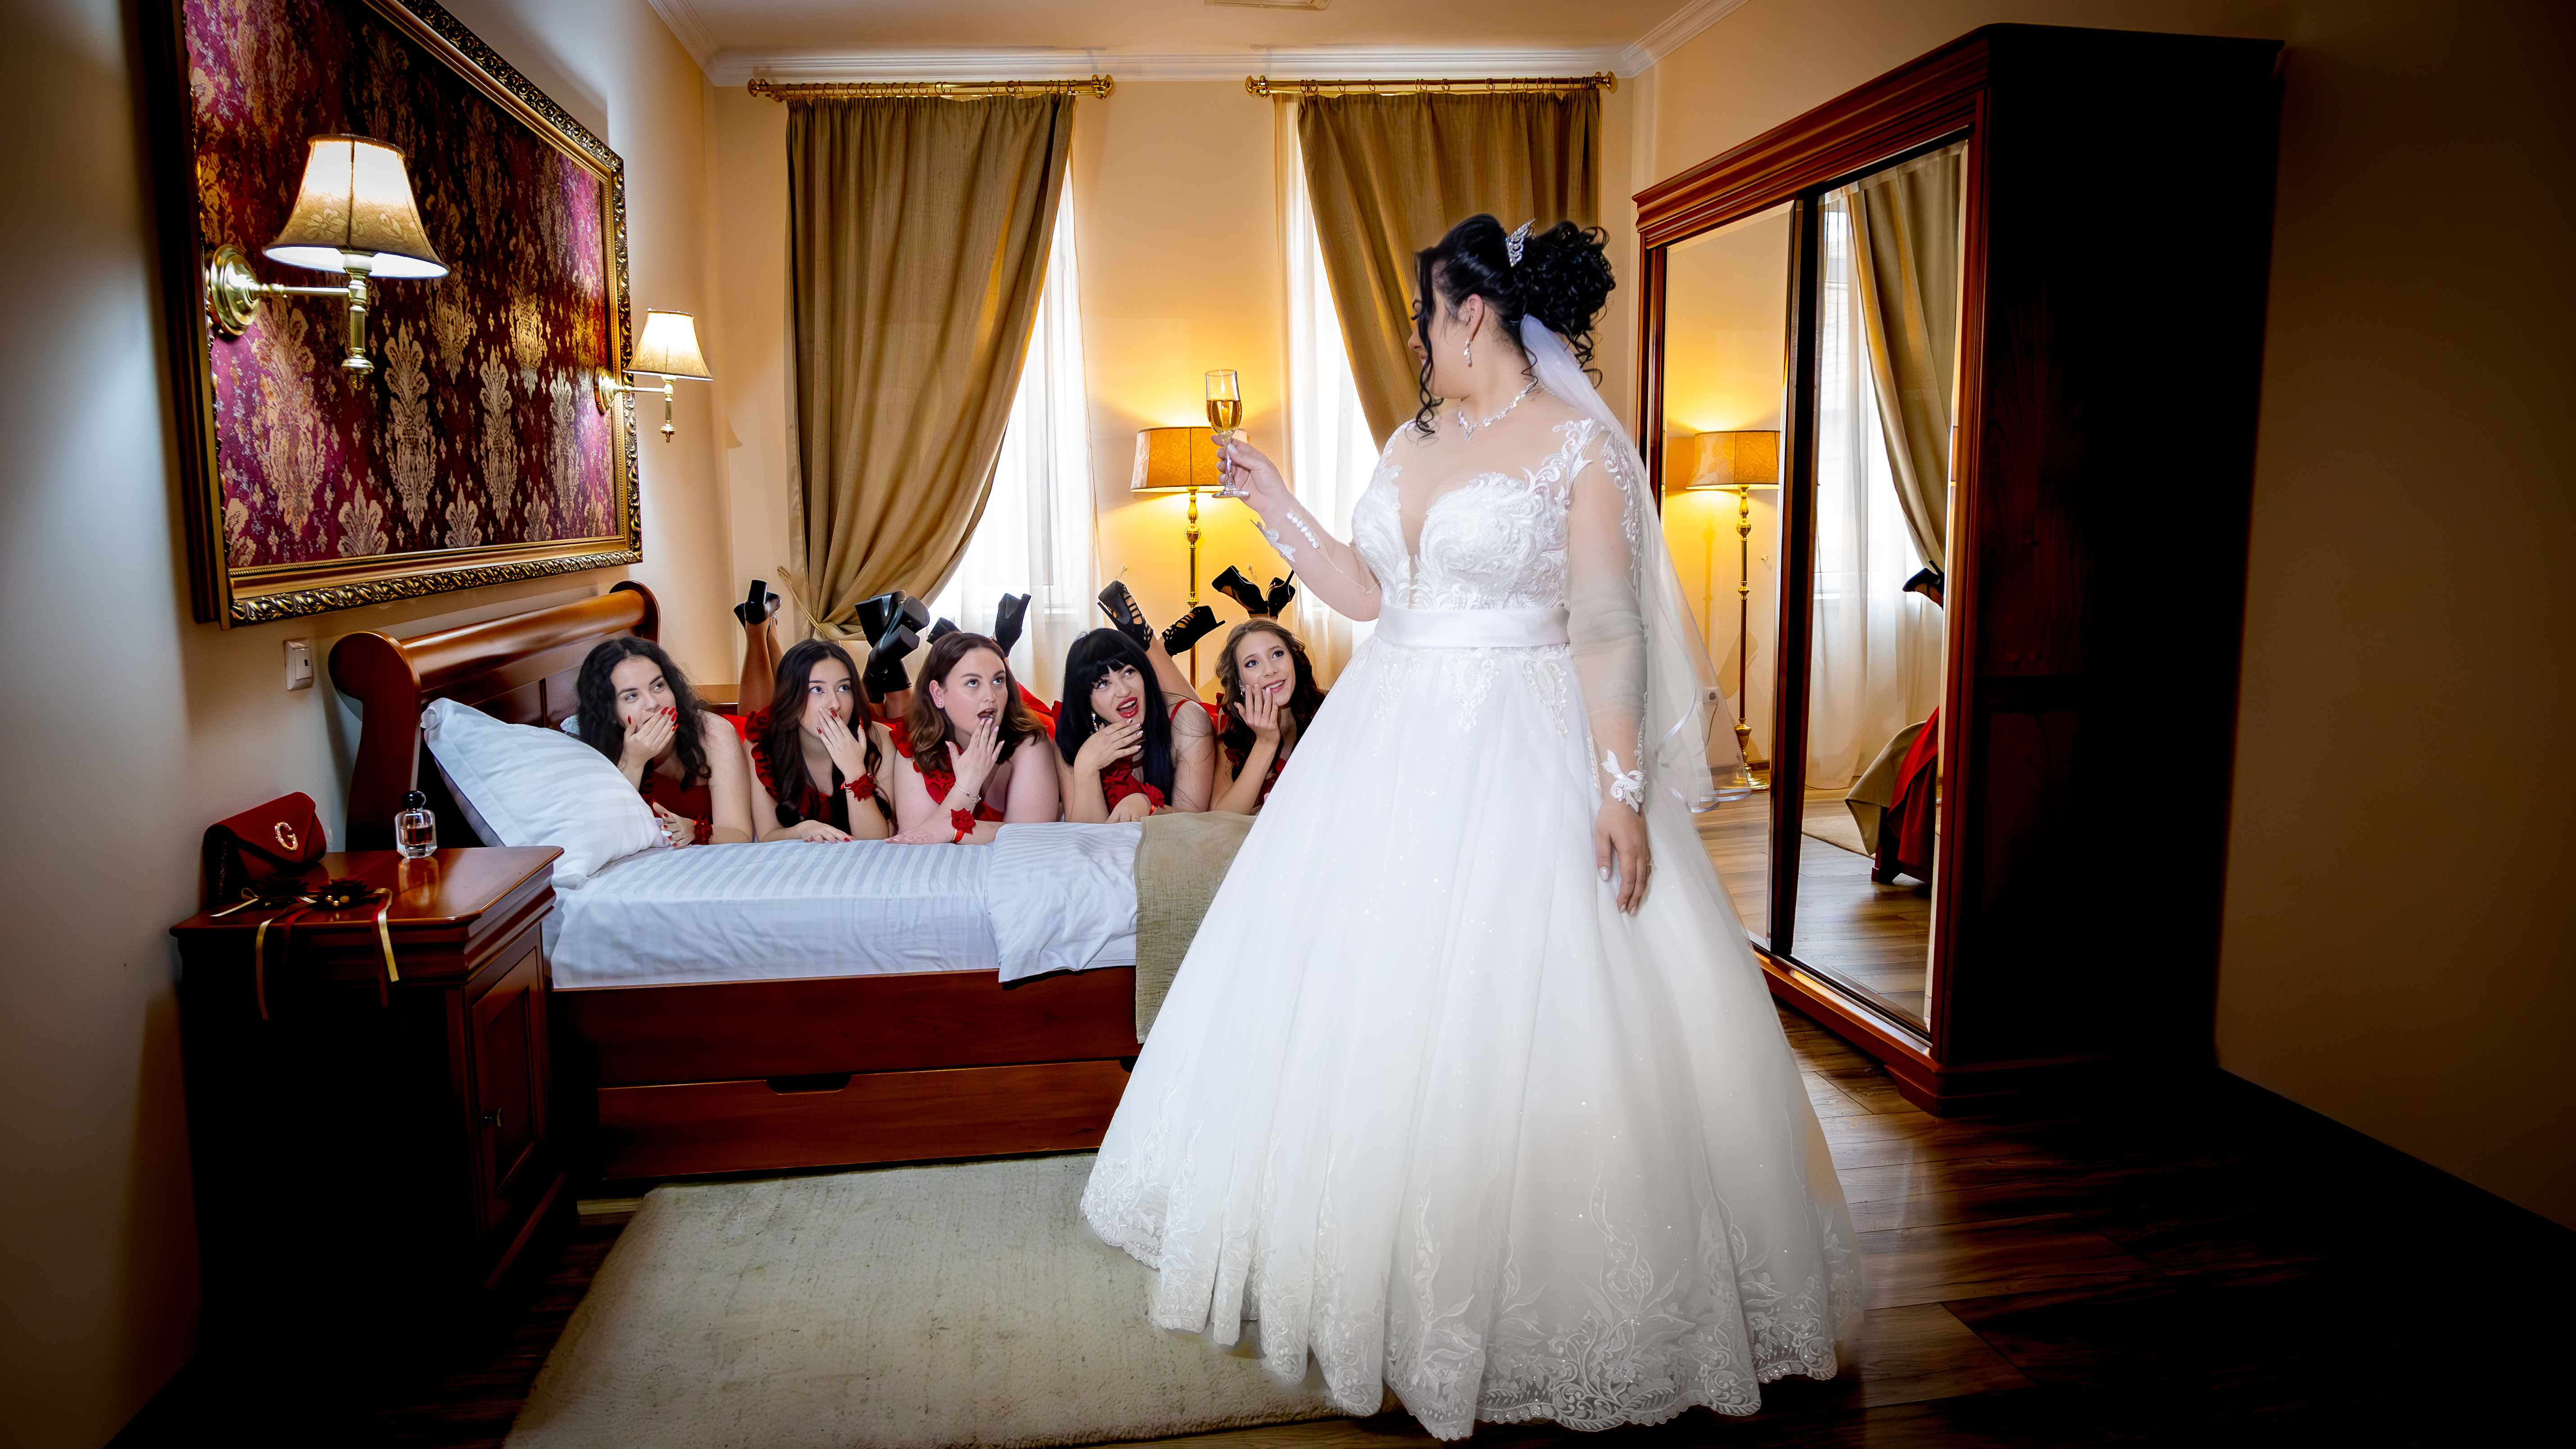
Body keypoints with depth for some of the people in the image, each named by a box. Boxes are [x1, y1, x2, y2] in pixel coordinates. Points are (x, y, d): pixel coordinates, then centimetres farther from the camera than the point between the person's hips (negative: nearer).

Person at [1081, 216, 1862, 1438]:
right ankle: (1370, 1258, 32)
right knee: (1358, 1005, 13)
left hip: (1522, 761, -7)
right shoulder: (1410, 442, 13)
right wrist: (1278, 510, 14)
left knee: (1521, 1033, -2)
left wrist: (1624, 790, -19)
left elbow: (1608, 630, -13)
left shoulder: (1583, 446, -7)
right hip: (1389, 749, 7)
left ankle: (1529, 1299, 18)